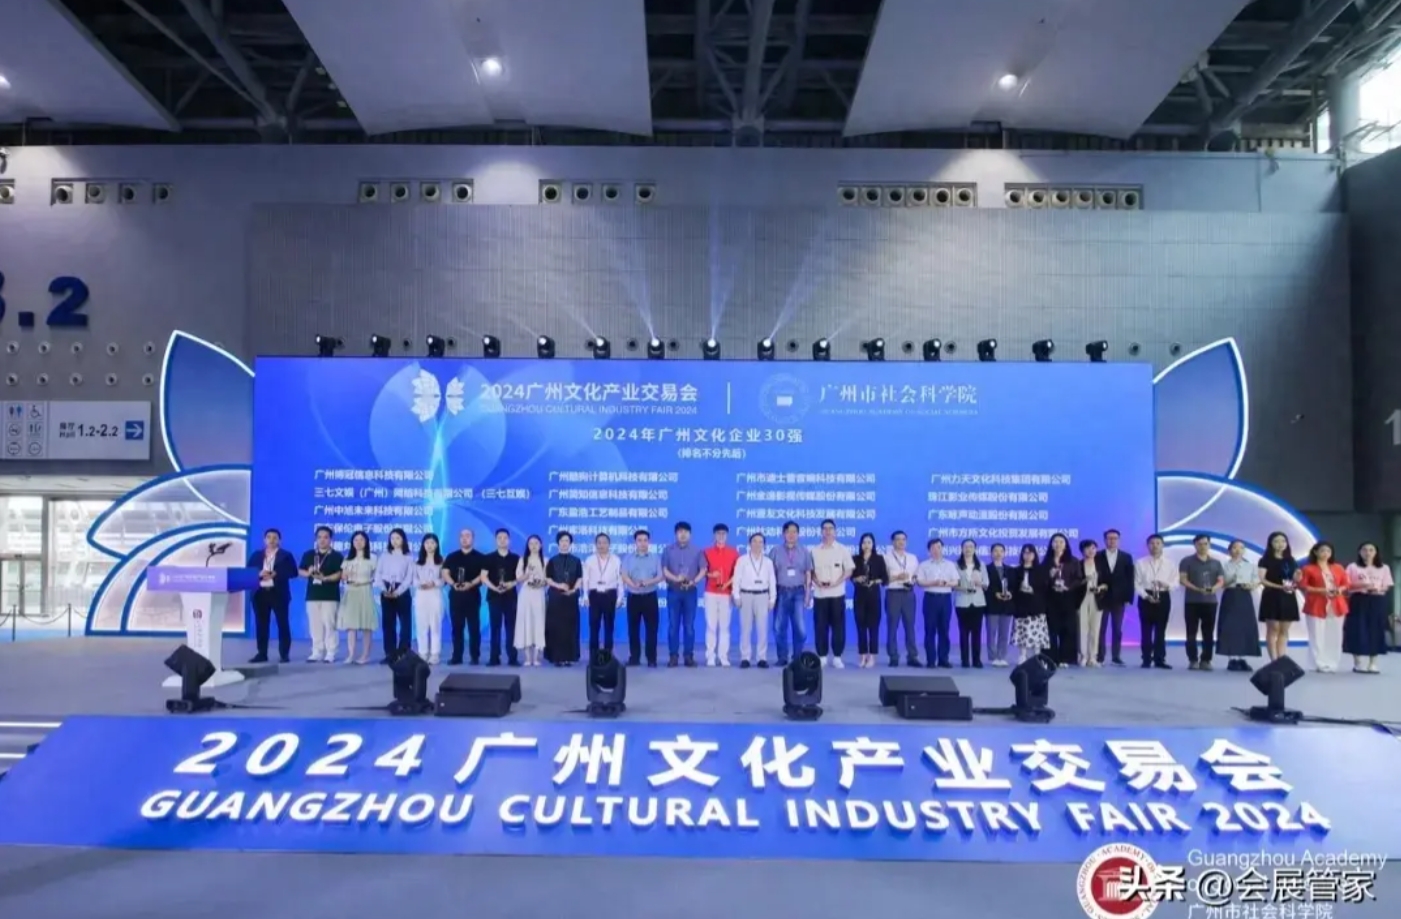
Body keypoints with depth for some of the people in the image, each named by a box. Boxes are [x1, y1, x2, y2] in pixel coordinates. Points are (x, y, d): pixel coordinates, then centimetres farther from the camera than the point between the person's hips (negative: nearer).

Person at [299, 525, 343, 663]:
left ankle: (330, 653, -2)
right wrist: (308, 573, -11)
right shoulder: (308, 554, 11)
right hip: (312, 595, 4)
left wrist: (325, 578, -23)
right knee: (315, 624, 6)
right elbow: (300, 571, 11)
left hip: (330, 596, -4)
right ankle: (317, 652, 13)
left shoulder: (336, 556, 0)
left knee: (329, 624, -6)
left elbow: (340, 574, -8)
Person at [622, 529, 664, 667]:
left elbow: (660, 577, -1)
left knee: (651, 628, -3)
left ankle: (651, 658, 2)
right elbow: (624, 577, -4)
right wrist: (634, 584, -25)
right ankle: (634, 657, 12)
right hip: (633, 596, 1)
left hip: (650, 596, -1)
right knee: (633, 628, 4)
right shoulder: (628, 558, 8)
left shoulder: (656, 558, 8)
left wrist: (648, 582, -20)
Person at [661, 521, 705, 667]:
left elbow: (703, 569, 2)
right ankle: (673, 656, 7)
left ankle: (689, 656, 8)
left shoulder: (697, 550, 4)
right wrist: (675, 578, -19)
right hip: (673, 591, 0)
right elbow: (664, 570, -1)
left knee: (689, 625, 3)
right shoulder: (668, 550, 4)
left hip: (690, 591, 0)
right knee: (673, 625, 1)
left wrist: (693, 581, -14)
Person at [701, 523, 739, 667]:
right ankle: (710, 657, 2)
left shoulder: (733, 553, 6)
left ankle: (723, 657, 5)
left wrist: (728, 583, -10)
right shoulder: (707, 552, 5)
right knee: (711, 625, -2)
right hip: (711, 593, 0)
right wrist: (710, 575, -14)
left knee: (725, 626, 1)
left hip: (727, 593, 0)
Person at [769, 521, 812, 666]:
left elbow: (808, 574, 7)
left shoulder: (804, 552, 8)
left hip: (798, 591, 0)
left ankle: (798, 657, 8)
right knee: (779, 627, 0)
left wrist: (808, 594, 1)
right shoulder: (775, 551, 5)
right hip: (781, 591, 0)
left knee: (799, 627, -5)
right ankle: (782, 657, 9)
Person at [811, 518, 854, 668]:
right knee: (820, 626, 2)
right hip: (819, 594, 1)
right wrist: (817, 581, -11)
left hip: (837, 593, -1)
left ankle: (837, 657, 8)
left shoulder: (843, 550, 3)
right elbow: (811, 570, 8)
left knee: (838, 626, 0)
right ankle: (822, 656, 10)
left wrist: (836, 582, -14)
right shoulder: (815, 551, 8)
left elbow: (849, 570, 0)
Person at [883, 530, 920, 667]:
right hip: (893, 594, -4)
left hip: (909, 594, 4)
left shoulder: (912, 558, 16)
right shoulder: (887, 558, 1)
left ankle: (912, 656, 8)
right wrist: (897, 577, -17)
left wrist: (912, 581, -4)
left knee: (910, 625, 4)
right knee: (892, 626, -1)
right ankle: (894, 657, 4)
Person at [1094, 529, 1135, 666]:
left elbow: (1130, 578, 4)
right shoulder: (1097, 557, 0)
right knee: (1100, 629, 1)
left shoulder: (1126, 557, 6)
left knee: (1117, 629, 5)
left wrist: (1128, 597, -3)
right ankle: (1099, 657, 5)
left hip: (1119, 598, 2)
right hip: (1102, 598, -2)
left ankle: (1116, 657, 10)